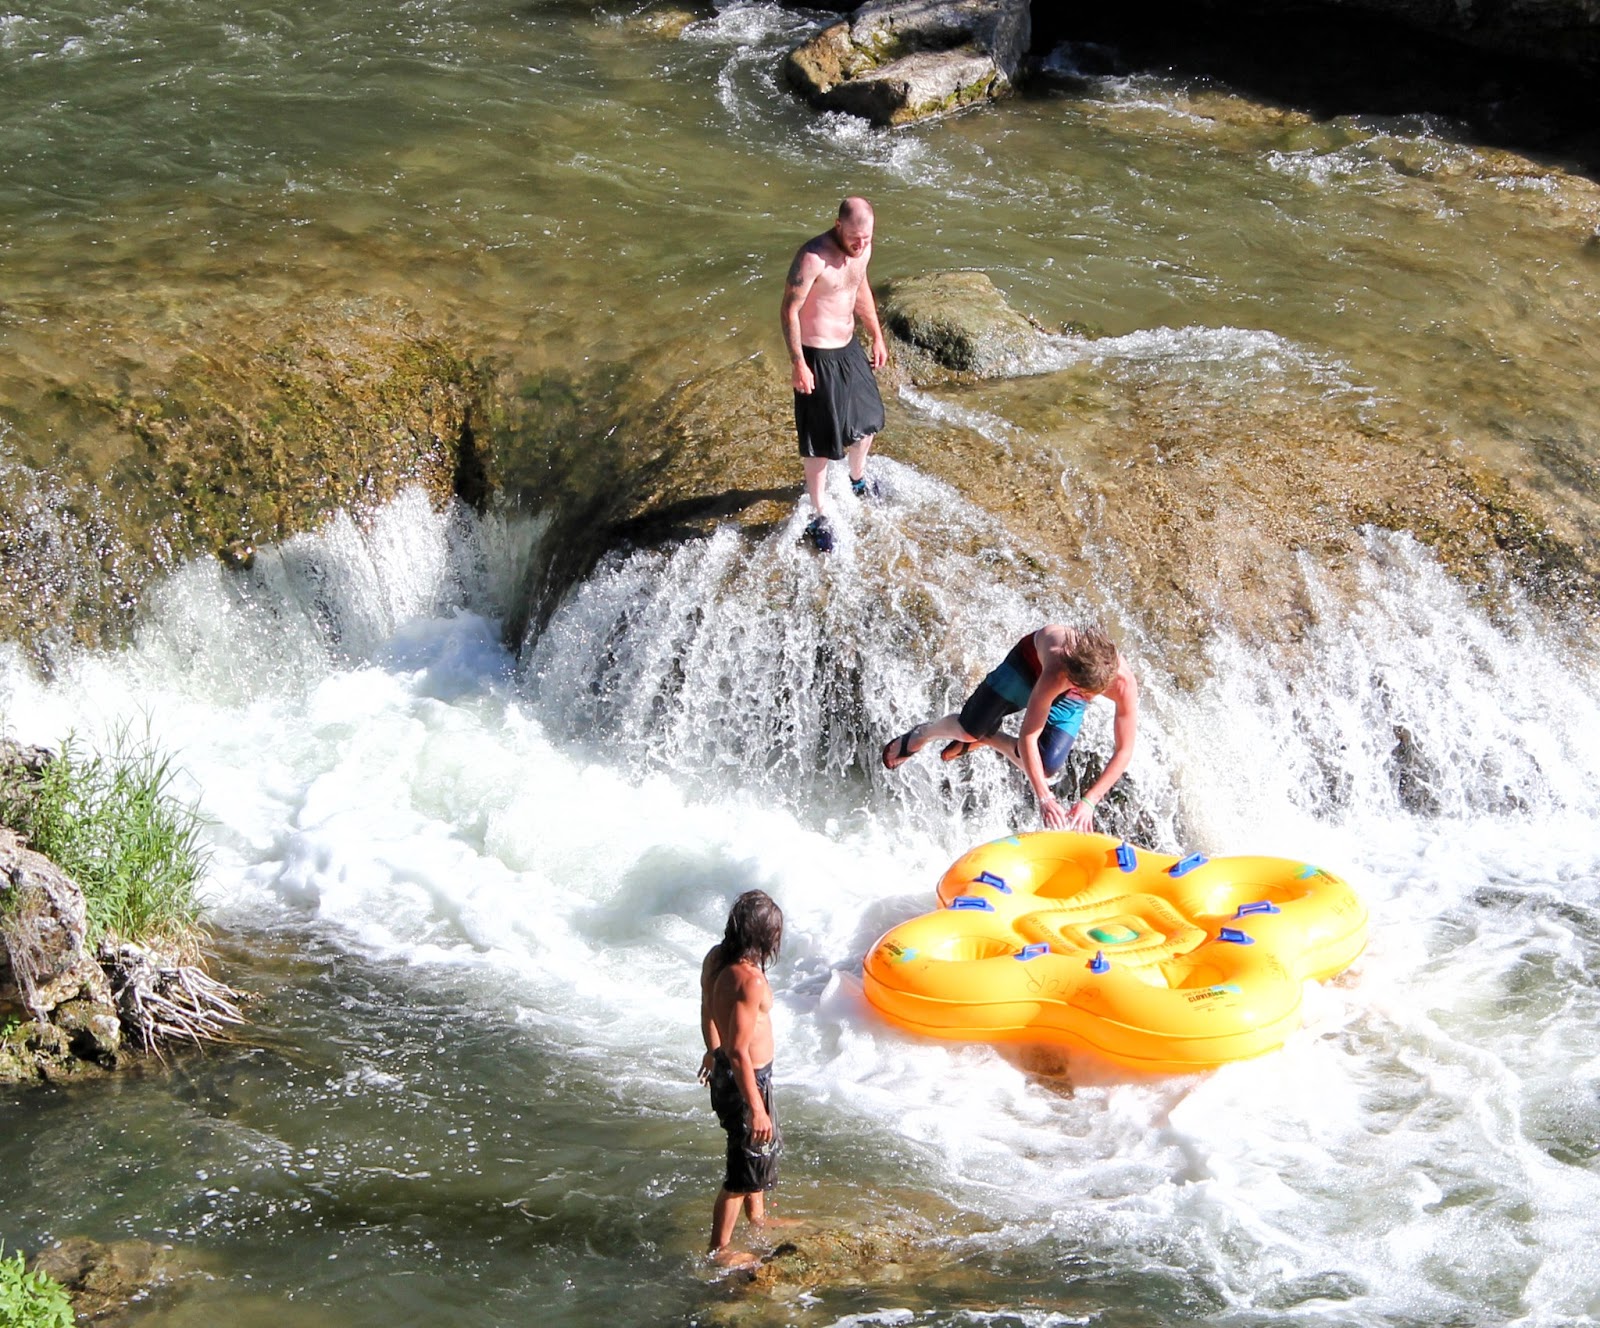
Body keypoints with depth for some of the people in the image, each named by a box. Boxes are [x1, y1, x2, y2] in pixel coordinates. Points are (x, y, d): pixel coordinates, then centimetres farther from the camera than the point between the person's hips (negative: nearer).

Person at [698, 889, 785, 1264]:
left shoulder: (715, 958, -5)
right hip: (746, 1079, -9)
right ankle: (719, 1250, 24)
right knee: (746, 1166, 9)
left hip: (724, 1070, 9)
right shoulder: (749, 980, -32)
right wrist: (756, 1109, -23)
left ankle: (757, 1216, 52)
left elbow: (708, 1011, 13)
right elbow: (739, 1051, -29)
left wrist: (713, 1051, 31)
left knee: (767, 1146, 30)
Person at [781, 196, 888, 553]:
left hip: (849, 347, 8)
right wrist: (798, 364, -23)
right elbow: (790, 310, -23)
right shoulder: (813, 258, -27)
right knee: (820, 440, 3)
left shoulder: (863, 248, -3)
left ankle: (858, 478, 53)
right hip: (818, 356, -8)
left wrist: (877, 335, 20)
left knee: (867, 418, 25)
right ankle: (819, 515, 18)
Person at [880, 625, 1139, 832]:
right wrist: (1044, 798, -44)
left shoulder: (1124, 683, -41)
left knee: (1046, 771, -9)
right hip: (1030, 660, -3)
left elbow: (1124, 751, -31)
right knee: (968, 729, -3)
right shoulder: (1058, 669, -48)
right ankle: (923, 733, 33)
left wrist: (1089, 800, -37)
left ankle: (986, 738, 19)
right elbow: (1028, 735, -41)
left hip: (1068, 698, 3)